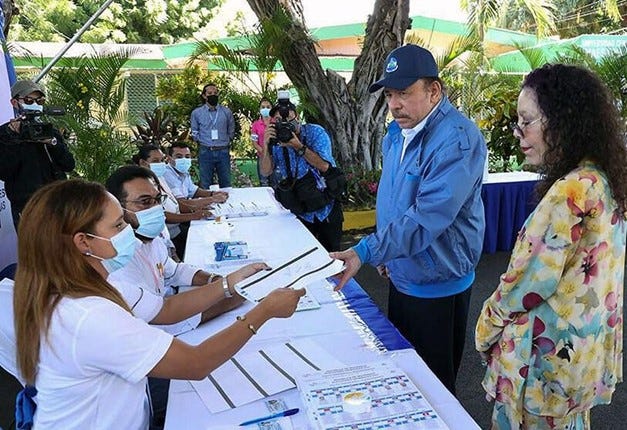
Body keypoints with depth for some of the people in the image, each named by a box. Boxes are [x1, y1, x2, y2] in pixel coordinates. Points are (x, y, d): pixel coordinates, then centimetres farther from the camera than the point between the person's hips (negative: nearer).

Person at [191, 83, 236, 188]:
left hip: (223, 152, 1)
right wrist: (204, 143, 5)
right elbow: (195, 134, 12)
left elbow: (231, 132, 12)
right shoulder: (196, 113, 4)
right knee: (205, 185, 5)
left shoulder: (226, 112, 5)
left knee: (226, 184, 7)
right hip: (205, 152, -1)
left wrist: (225, 143, 6)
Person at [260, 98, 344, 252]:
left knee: (331, 252, 9)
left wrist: (298, 147, -29)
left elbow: (324, 166, -23)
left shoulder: (315, 132, -10)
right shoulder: (276, 142, -1)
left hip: (326, 206, -2)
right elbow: (266, 172, -9)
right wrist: (266, 145, -22)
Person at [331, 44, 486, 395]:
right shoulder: (397, 133, 4)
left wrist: (366, 252, -37)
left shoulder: (457, 139, -24)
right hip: (401, 275, 9)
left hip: (437, 285, -8)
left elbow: (427, 217, -33)